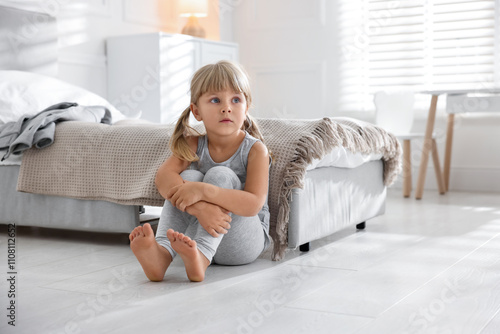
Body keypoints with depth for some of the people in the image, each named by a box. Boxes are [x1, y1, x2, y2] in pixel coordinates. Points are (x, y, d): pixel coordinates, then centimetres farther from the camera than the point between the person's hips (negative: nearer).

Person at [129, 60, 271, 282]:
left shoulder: (255, 150, -11)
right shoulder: (193, 145, -1)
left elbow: (254, 204, -27)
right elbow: (163, 176, -21)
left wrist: (203, 191, -41)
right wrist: (198, 207, -41)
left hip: (242, 242, -3)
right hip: (197, 230, 3)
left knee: (221, 175, -25)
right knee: (189, 176, -22)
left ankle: (200, 257, -43)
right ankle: (162, 253, -40)